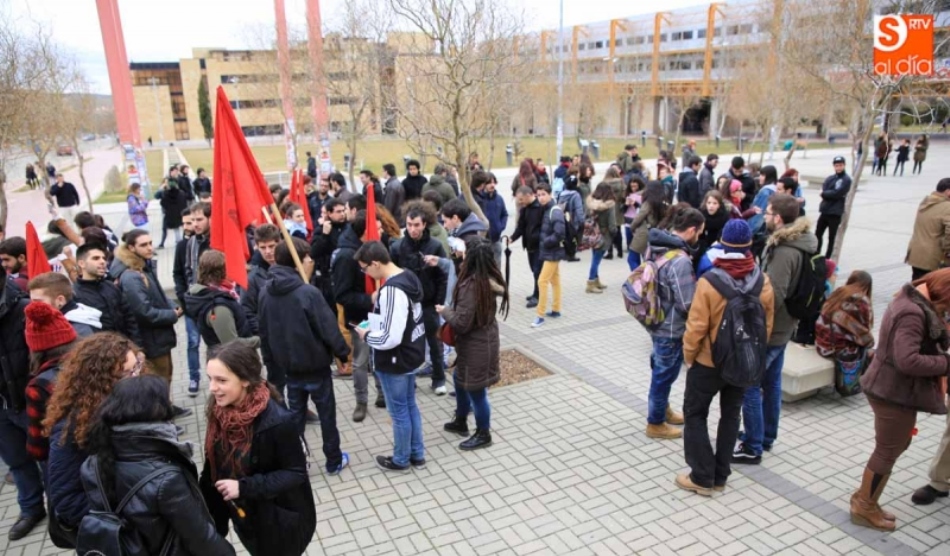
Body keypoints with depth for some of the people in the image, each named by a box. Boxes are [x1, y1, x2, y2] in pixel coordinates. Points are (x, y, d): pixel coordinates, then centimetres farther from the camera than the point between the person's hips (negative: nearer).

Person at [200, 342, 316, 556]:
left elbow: (296, 473, -22)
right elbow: (214, 464, 1)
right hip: (245, 515, 6)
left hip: (281, 520, -6)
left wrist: (244, 487, -29)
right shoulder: (220, 411, -11)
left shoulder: (277, 421, -31)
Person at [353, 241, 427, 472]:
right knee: (410, 405, 22)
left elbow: (390, 338, -31)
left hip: (395, 361, -9)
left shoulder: (391, 290, -29)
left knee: (399, 412, 10)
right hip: (411, 354, 9)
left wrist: (366, 335, -13)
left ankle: (401, 460, 30)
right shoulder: (409, 277, 0)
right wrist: (379, 303, 4)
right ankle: (417, 455, 36)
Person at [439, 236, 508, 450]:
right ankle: (461, 422, 46)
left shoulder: (470, 285, -29)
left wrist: (445, 311, -7)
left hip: (475, 345, -9)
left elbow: (461, 323, -25)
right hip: (486, 339, 9)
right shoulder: (490, 278, -2)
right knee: (460, 381, 27)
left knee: (476, 391, 10)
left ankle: (483, 435, 30)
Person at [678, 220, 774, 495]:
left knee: (695, 414, 12)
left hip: (708, 362, -4)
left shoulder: (709, 282, -23)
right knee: (731, 414, 18)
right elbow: (767, 324, 1)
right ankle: (720, 476, 27)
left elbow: (696, 327, -19)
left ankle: (702, 477, 14)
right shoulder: (763, 281, -9)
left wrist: (688, 354, -3)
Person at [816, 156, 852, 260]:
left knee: (831, 237, 3)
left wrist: (824, 193, -8)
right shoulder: (829, 178, 9)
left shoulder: (846, 179, -8)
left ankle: (827, 258, 12)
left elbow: (836, 194, -18)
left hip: (835, 213, -6)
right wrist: (829, 194, -19)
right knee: (818, 234, 13)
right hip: (824, 211, 6)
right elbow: (823, 191, -2)